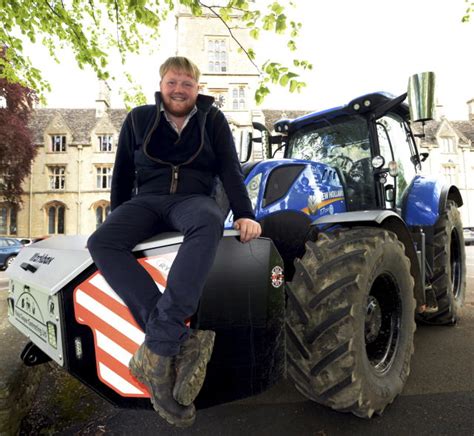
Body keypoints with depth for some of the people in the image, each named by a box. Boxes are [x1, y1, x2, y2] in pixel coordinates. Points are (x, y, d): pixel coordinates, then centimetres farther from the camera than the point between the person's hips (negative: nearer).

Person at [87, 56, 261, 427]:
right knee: (101, 242, -29)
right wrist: (118, 217, 15)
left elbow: (231, 170, 3)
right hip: (147, 201, 2)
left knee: (210, 223, -39)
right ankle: (183, 341, -39)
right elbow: (123, 174, 16)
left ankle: (157, 348, -41)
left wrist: (244, 214, -10)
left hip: (193, 199, -1)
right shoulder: (138, 119, 12)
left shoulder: (213, 120, 9)